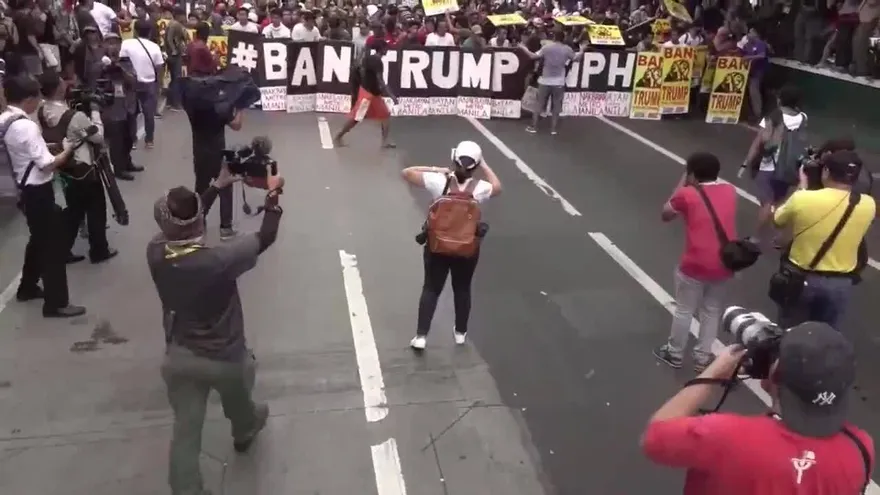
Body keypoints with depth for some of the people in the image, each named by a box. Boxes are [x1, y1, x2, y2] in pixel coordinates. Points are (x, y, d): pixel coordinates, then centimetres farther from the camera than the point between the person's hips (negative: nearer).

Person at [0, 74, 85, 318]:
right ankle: (56, 303, 5)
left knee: (39, 239, 25)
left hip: (24, 188, 9)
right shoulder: (26, 126, -24)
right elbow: (47, 164, -21)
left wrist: (45, 147, 10)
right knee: (53, 244, -1)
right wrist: (67, 151, -6)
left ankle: (28, 287, 40)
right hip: (38, 191, -9)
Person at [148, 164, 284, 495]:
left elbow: (180, 224, 3)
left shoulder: (155, 253, -17)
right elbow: (266, 237, -18)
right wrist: (273, 194, -4)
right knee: (238, 402, 31)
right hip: (225, 357, -2)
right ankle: (245, 433, 62)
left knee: (185, 430, 13)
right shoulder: (220, 260, -33)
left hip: (179, 357, 2)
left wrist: (217, 187, 10)